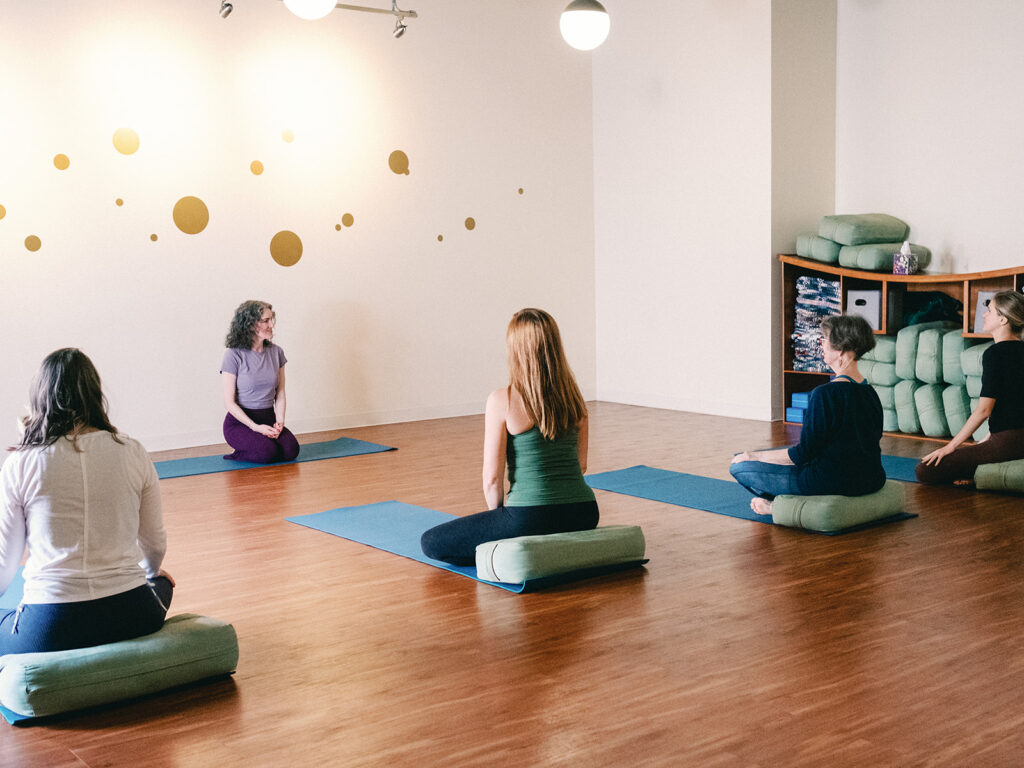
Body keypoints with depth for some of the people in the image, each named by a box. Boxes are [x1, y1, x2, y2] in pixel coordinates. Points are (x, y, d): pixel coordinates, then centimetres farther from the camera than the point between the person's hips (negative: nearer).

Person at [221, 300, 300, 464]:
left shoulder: (276, 352, 5)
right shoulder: (234, 355, -11)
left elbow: (280, 393, 8)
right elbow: (229, 402, -11)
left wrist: (280, 421, -9)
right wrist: (255, 427, -19)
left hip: (268, 418, 6)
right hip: (240, 421, -6)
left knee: (291, 450, -21)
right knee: (267, 452, -31)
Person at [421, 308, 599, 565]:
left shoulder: (502, 401, -12)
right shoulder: (574, 398, 5)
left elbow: (492, 477, -9)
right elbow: (581, 464, 13)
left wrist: (496, 513, 9)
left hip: (530, 519, -7)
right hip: (583, 516, 7)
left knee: (431, 543, 7)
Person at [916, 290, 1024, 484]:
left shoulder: (995, 353, -15)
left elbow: (984, 410, -19)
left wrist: (950, 447, -12)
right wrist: (987, 441, 23)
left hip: (1007, 443, -10)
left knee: (925, 471, -13)